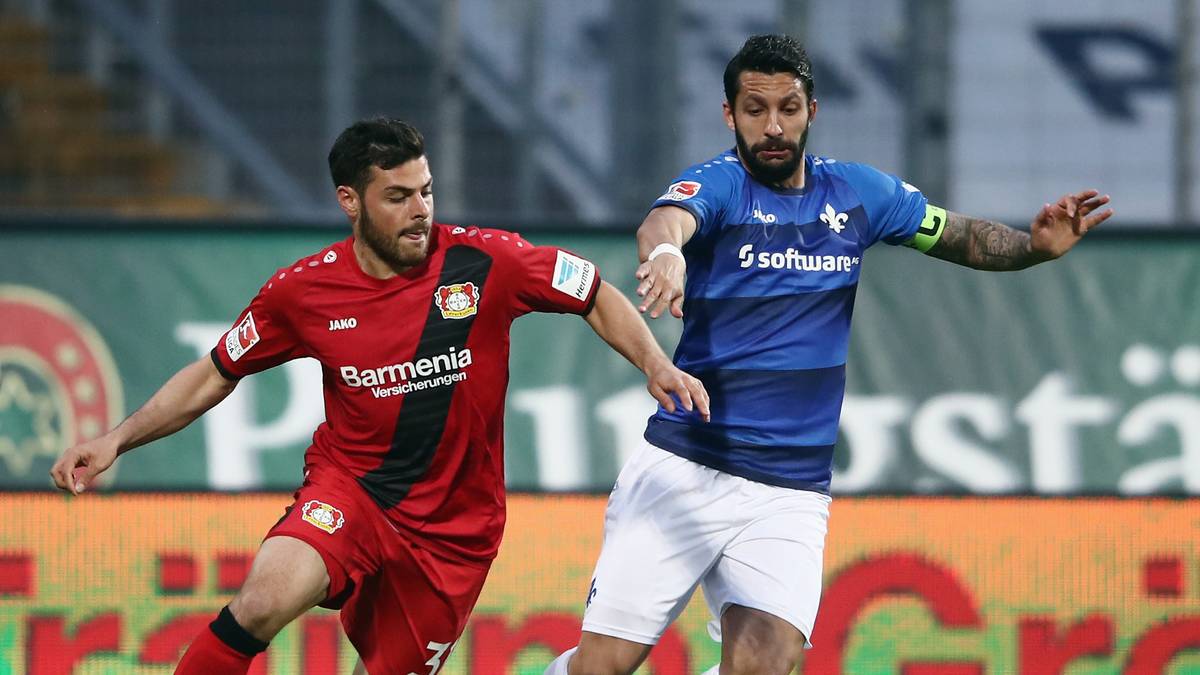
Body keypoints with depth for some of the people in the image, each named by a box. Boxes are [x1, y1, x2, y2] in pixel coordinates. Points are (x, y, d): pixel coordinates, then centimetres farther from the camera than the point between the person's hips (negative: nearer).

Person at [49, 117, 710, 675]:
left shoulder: (486, 263, -10)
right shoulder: (303, 289, -6)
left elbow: (597, 297, 3)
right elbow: (215, 375, 8)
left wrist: (656, 366, -13)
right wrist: (117, 439, -1)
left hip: (454, 526, 1)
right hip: (348, 489, -1)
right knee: (266, 598, -29)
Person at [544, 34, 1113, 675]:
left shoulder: (856, 192, 9)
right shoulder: (718, 185, -6)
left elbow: (958, 236, 19)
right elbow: (666, 219, -29)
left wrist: (1036, 245, -1)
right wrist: (666, 249, -53)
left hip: (790, 495, 3)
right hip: (683, 471, -3)